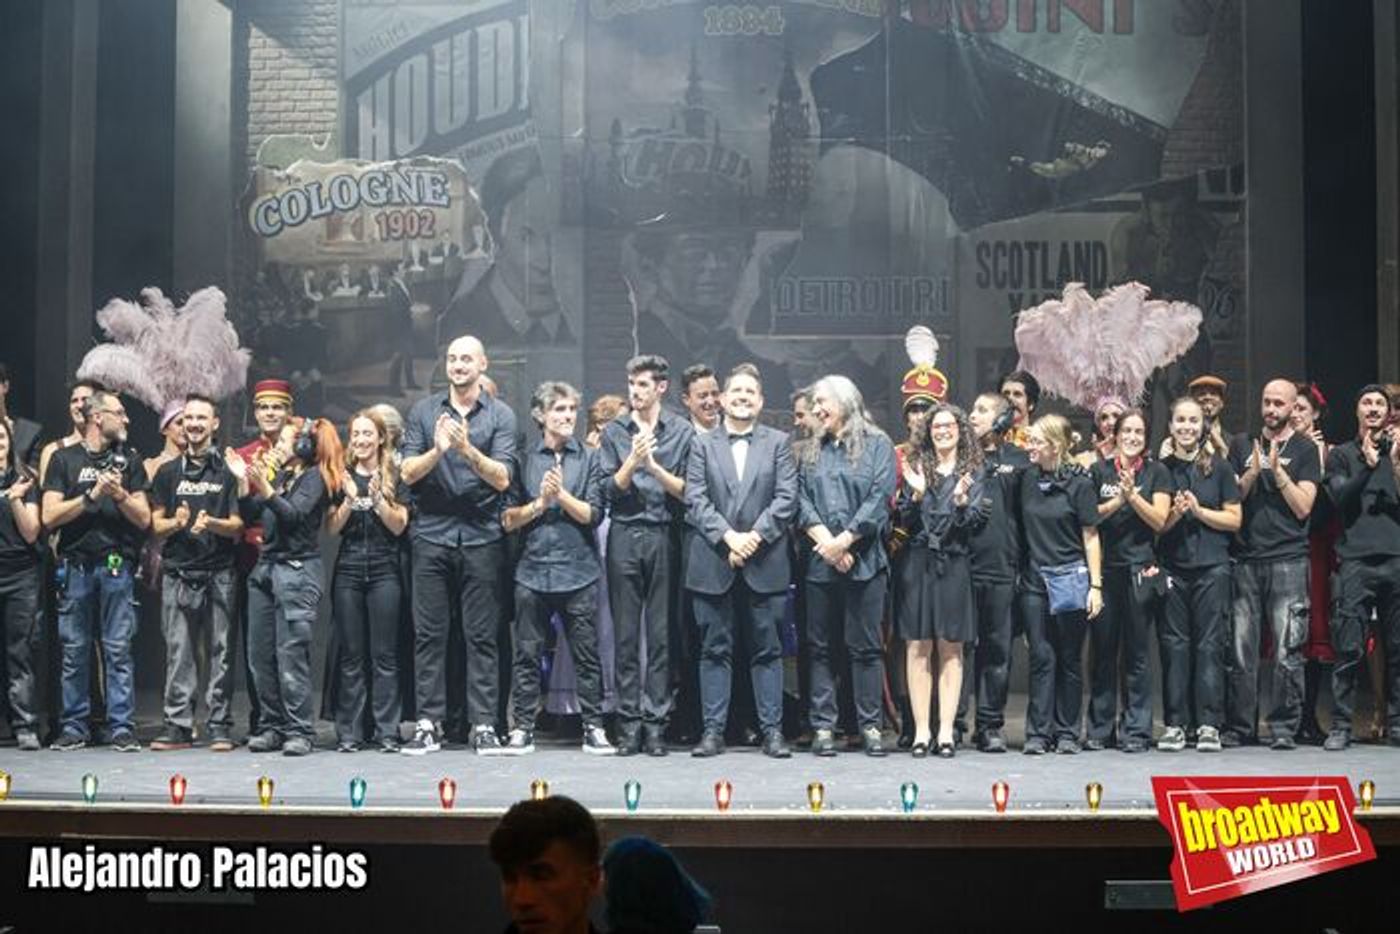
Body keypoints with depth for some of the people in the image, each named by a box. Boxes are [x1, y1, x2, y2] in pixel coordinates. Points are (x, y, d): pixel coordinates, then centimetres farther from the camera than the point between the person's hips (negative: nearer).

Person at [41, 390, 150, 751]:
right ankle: (74, 727, 9)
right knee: (73, 651, 2)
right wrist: (92, 495, -10)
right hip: (74, 567, -1)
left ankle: (122, 728, -1)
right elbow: (49, 516, -2)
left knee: (119, 650, -3)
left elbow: (144, 519, 8)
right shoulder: (64, 459, 8)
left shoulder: (128, 462, 13)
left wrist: (121, 495, -9)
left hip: (117, 567, 1)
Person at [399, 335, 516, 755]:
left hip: (481, 536, -1)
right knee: (428, 634, 1)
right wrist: (437, 450, -17)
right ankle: (428, 724, 4)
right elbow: (409, 472, 1)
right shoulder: (424, 411, 9)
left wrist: (467, 449, -20)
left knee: (482, 635, 0)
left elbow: (502, 478, -6)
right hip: (431, 533, 1)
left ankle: (483, 724, 3)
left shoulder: (500, 415, 4)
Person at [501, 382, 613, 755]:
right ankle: (523, 728, 9)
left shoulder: (588, 459, 7)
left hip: (579, 570, 0)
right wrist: (540, 503, -9)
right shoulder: (524, 460, 8)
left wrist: (562, 495, -11)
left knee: (587, 654, 1)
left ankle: (593, 728, 7)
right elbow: (509, 519, 5)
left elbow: (594, 514, 0)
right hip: (533, 569, 0)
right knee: (527, 654, 3)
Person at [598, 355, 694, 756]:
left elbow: (687, 492, 2)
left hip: (664, 538, -1)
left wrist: (655, 468, -12)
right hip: (625, 537, 1)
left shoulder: (682, 432, 6)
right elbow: (610, 490, 4)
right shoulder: (614, 431, 10)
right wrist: (632, 462, -11)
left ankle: (656, 722, 3)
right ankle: (628, 720, 5)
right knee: (626, 633, 2)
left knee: (662, 633, 0)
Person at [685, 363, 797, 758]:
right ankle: (713, 730, 8)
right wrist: (727, 537, -13)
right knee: (715, 649, 3)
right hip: (714, 565, 0)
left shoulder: (778, 443, 9)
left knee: (767, 649, 3)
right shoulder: (703, 445, 9)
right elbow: (695, 500, 0)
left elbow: (786, 499, -1)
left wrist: (755, 536, -13)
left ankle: (772, 730, 8)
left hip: (765, 564, 0)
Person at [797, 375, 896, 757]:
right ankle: (823, 726, 7)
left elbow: (879, 497, -7)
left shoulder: (877, 445, 3)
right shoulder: (811, 452, 17)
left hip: (863, 560, -4)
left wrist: (845, 541, -12)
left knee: (865, 646, -1)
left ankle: (870, 725, 4)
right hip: (820, 563, 4)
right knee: (820, 646, 3)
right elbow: (802, 500, 6)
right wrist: (824, 541, -10)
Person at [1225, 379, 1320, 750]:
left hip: (1288, 561, -2)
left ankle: (1283, 727, 2)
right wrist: (1252, 473, -7)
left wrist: (1277, 471, -10)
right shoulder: (1242, 445, 15)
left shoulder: (1304, 449, 7)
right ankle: (1239, 726, 8)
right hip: (1246, 560, 2)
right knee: (1240, 650, 1)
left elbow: (1303, 507, -2)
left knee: (1286, 652, -5)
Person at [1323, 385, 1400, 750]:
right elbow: (1340, 498, -2)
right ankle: (1341, 725, -3)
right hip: (1356, 560, -2)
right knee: (1348, 648, -7)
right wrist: (1368, 466, -14)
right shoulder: (1342, 454, 13)